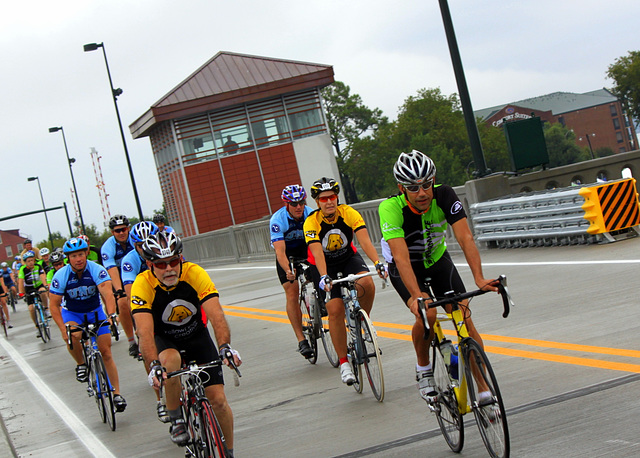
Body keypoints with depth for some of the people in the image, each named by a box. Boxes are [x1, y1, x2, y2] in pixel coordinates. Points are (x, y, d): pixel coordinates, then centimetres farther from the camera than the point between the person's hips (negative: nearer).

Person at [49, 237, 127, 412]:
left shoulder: (97, 270, -23)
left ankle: (117, 394, -3)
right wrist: (62, 328, -31)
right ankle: (81, 364, -4)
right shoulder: (61, 276, -20)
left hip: (95, 311, 0)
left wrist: (111, 315, -53)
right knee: (72, 336, -34)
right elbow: (54, 305, -18)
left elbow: (108, 294, -36)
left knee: (106, 352, -8)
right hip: (71, 313, 0)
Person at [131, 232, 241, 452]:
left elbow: (216, 315, -34)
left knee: (218, 400, -9)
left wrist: (225, 347, -50)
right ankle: (176, 420, -15)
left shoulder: (195, 274, -25)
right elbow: (145, 332, -35)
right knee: (171, 360, -37)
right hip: (164, 339, -1)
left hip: (197, 336, 1)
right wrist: (154, 365, -51)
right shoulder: (142, 285, -27)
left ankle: (229, 451, 13)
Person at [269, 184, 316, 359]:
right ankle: (301, 340, -10)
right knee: (292, 293, -12)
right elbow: (280, 251, -36)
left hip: (305, 249, 2)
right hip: (287, 254, -2)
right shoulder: (278, 220, -29)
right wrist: (288, 271, -51)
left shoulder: (311, 214, -22)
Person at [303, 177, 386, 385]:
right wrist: (323, 277, -50)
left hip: (349, 258, 1)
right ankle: (343, 362, -5)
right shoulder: (311, 222, -23)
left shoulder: (349, 213, -21)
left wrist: (377, 262, -48)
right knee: (335, 310, -16)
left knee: (367, 284, -30)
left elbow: (365, 240, -32)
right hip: (328, 266, -1)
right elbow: (317, 253, -34)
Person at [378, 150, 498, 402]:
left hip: (437, 259, 3)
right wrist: (416, 295, -54)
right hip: (406, 268, -2)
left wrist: (479, 278, -46)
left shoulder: (444, 195, -26)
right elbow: (400, 256, -41)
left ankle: (484, 391, -4)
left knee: (465, 318, -11)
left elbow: (465, 237, -33)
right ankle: (423, 371, 1)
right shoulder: (390, 208, -33)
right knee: (426, 314, -27)